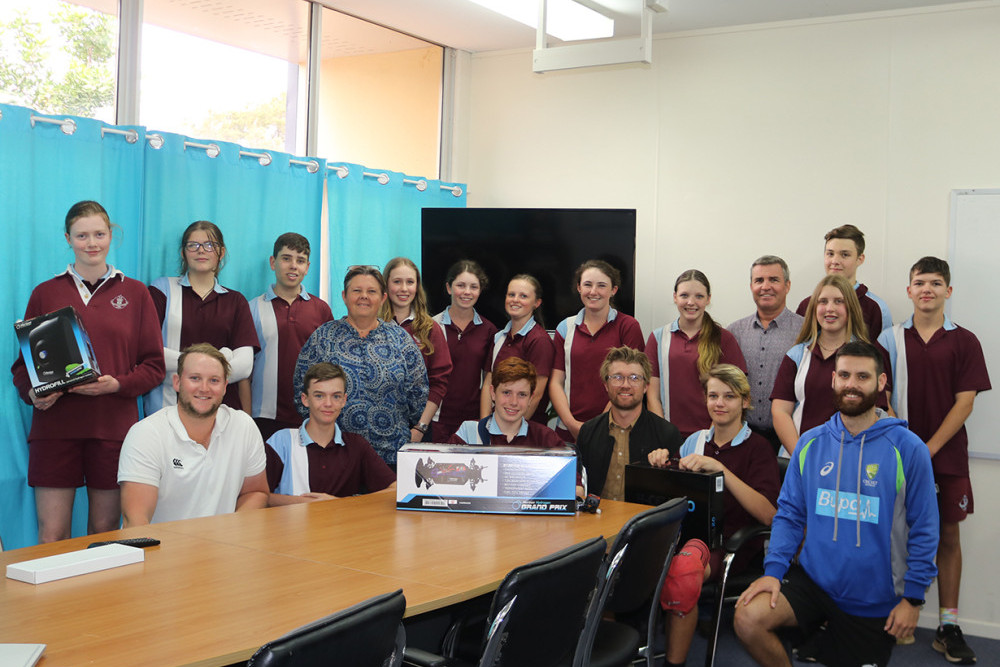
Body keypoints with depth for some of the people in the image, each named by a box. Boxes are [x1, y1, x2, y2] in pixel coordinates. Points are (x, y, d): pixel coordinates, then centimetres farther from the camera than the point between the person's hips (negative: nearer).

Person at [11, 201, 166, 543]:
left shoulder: (135, 293, 8)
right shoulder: (46, 293, 9)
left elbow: (154, 365, 6)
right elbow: (23, 362, 12)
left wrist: (117, 384, -12)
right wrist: (32, 392, -9)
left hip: (113, 426, 0)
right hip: (55, 426, 0)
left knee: (105, 531, 6)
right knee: (51, 535, -1)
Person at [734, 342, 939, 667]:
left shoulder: (907, 448, -9)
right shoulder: (811, 442, 1)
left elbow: (923, 529, -6)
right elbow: (789, 513, 3)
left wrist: (913, 598, -7)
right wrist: (773, 569, -10)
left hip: (874, 600, -2)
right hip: (812, 578, 2)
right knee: (748, 618, -21)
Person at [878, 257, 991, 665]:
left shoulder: (963, 342, 1)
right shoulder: (890, 340, 4)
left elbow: (964, 403, -3)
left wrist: (929, 448, -11)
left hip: (946, 454, 0)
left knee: (948, 536, 5)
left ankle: (948, 627, 12)